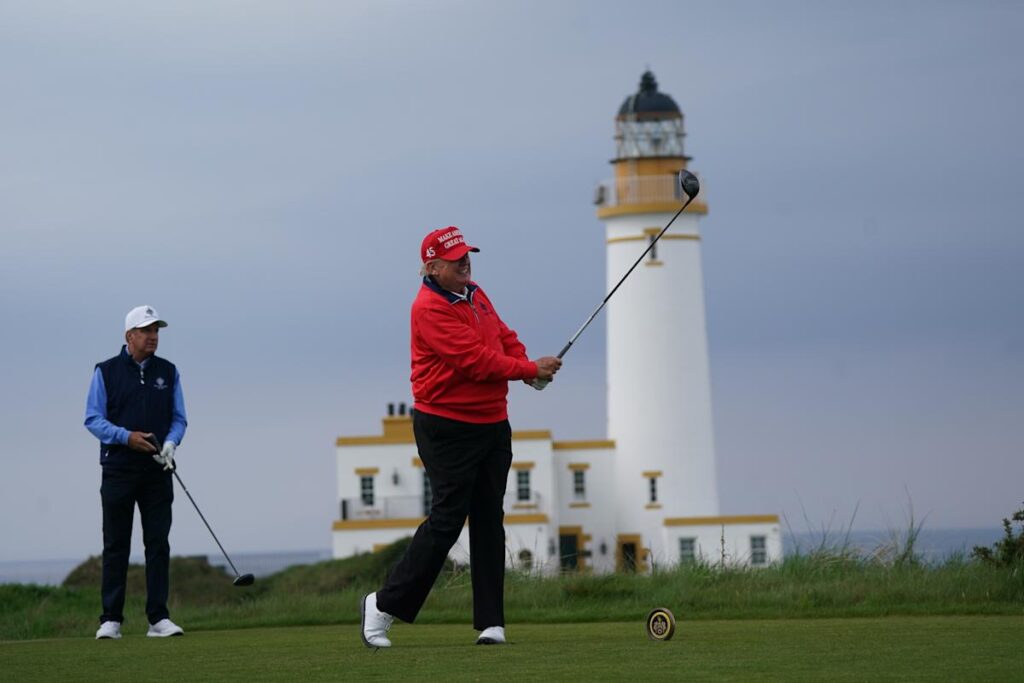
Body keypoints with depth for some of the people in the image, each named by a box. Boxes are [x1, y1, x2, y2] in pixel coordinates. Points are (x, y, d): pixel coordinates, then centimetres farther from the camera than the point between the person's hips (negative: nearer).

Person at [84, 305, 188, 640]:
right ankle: (111, 619, 4)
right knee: (116, 546, 0)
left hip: (157, 472, 2)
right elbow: (93, 419, -1)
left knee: (158, 543, -1)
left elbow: (179, 419, 11)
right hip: (118, 470, -2)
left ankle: (158, 618, 1)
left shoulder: (168, 372, 10)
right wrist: (127, 436, -16)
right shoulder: (106, 371, 2)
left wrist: (170, 443, -10)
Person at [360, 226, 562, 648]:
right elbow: (473, 359, -23)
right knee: (447, 519, -9)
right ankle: (384, 605, 2)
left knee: (489, 521, 6)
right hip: (447, 428, -8)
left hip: (492, 424, 8)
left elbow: (505, 337, 14)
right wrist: (530, 370, -19)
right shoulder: (430, 308, -16)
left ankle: (491, 621, 9)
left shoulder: (476, 296, 13)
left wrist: (526, 364, -8)